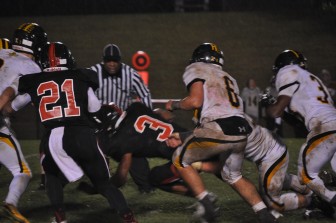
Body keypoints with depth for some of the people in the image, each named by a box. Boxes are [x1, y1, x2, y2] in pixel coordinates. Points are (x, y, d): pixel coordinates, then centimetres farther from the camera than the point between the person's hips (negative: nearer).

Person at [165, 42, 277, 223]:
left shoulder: (195, 70, 11)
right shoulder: (228, 78, 32)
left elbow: (195, 101, -6)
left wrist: (174, 105, 15)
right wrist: (182, 137, 34)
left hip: (220, 130, -7)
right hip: (242, 132, 7)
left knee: (181, 160, 16)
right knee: (233, 175, 29)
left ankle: (208, 207, 7)